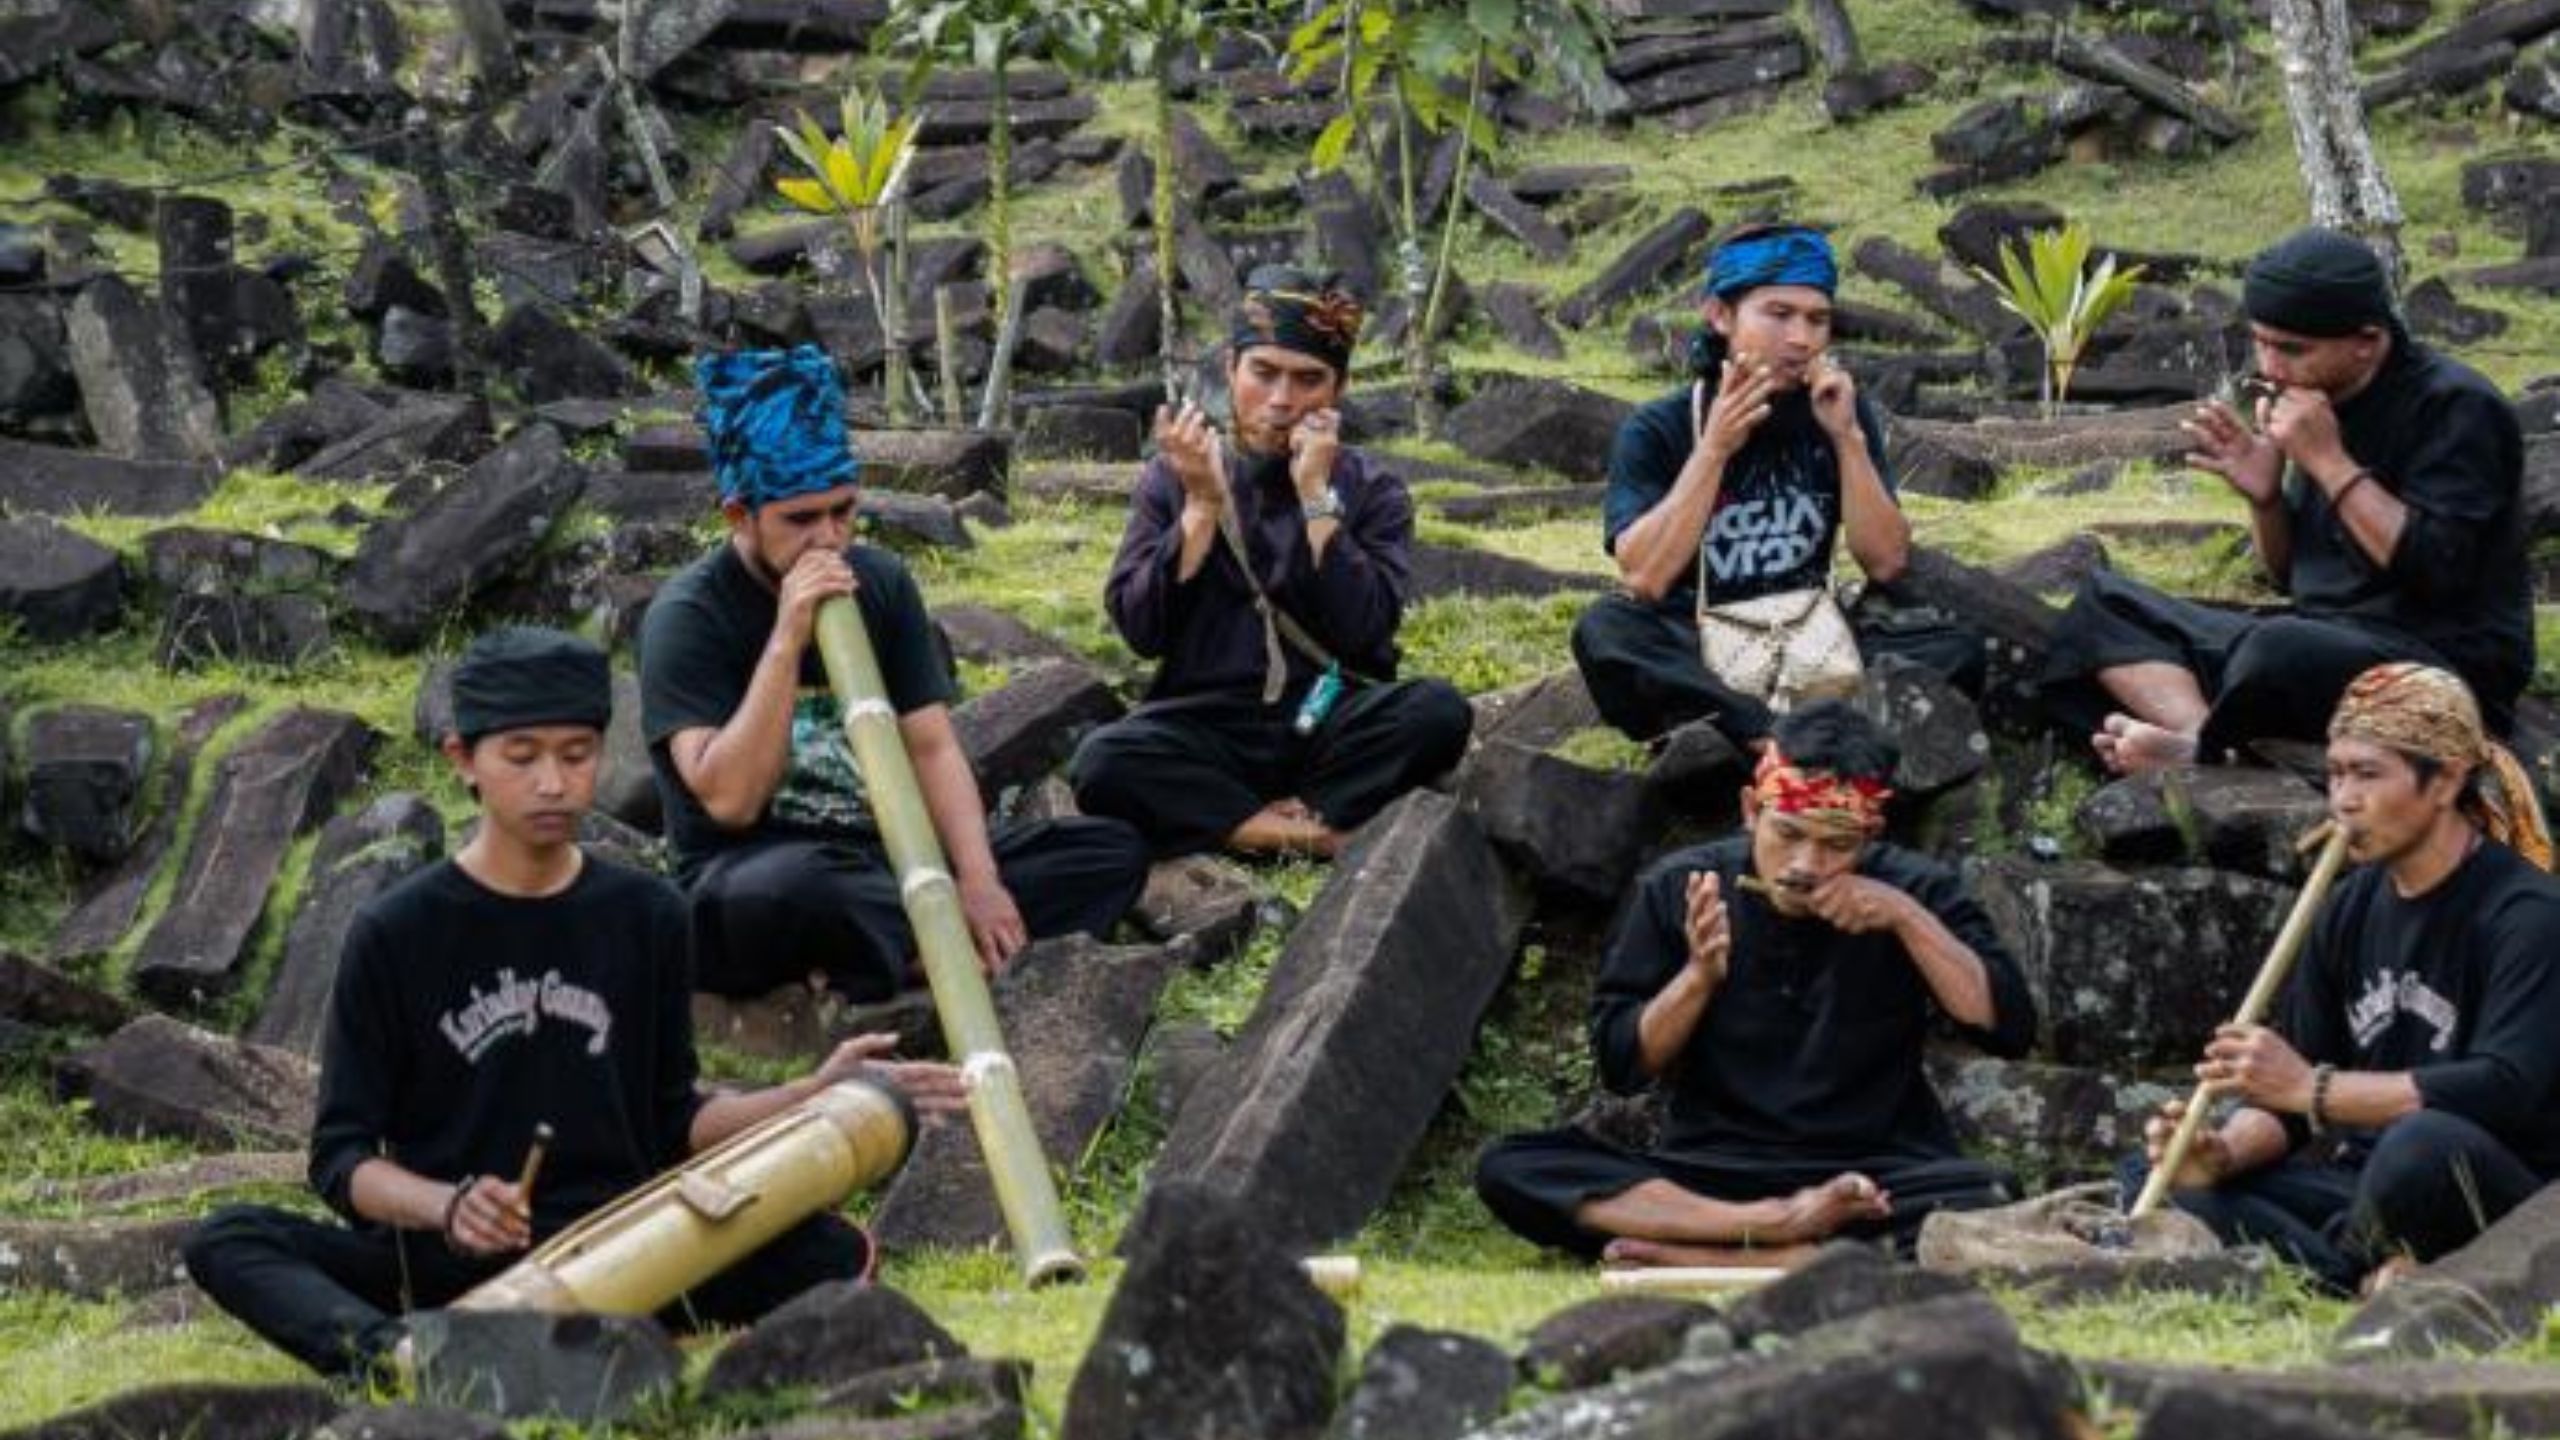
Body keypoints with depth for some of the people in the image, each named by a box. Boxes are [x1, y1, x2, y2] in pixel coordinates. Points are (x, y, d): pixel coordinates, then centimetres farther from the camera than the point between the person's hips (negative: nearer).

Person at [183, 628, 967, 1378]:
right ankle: (392, 1350, -54)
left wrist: (812, 1097, 3)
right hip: (442, 1264, -1)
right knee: (225, 1241, -24)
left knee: (833, 1250, -24)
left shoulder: (645, 917, 11)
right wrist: (446, 1206, -19)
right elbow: (342, 1157, 1)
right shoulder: (395, 934, 3)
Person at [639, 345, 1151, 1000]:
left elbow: (932, 747, 2)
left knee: (1113, 849, -8)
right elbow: (728, 800, -21)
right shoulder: (689, 614, -10)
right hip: (753, 875, -7)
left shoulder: (880, 581, 7)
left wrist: (979, 882, -15)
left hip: (887, 865, 7)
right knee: (792, 888, -43)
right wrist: (787, 640, -27)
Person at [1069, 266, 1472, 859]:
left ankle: (1263, 824, -22)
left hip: (1330, 724, 0)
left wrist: (1316, 496, -13)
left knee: (1439, 712, -29)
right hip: (1207, 726, 0)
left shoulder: (1371, 490, 5)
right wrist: (1203, 505, -11)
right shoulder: (1173, 478, 7)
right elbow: (1139, 629, -4)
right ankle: (1321, 833, -23)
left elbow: (1365, 631, -11)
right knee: (1102, 764, -31)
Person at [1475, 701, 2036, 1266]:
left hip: (1873, 1180, -1)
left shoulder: (1913, 891, 1)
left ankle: (1699, 1258, -34)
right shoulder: (1677, 890, 2)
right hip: (1707, 1178, 1)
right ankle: (1775, 1225, -33)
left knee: (1986, 1203, -35)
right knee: (1509, 1168, -23)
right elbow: (1620, 1065, 2)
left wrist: (1907, 916, -16)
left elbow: (2010, 1028, -7)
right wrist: (1699, 973, -15)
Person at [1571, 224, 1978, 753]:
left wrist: (1847, 438, -14)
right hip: (1694, 657, -3)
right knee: (1604, 631, -33)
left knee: (1956, 650, -22)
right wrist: (1715, 449, -22)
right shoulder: (1657, 430, -5)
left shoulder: (1839, 413, 3)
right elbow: (1644, 580, -18)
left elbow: (1886, 563, -4)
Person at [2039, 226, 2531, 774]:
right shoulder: (2325, 402, 12)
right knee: (2105, 603, 1)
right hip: (2320, 647, 9)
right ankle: (2200, 739, -26)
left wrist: (2330, 462, -18)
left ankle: (2203, 750, -9)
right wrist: (2265, 497, -1)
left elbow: (2437, 572, -21)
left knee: (2279, 649, -40)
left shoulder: (2455, 408, -10)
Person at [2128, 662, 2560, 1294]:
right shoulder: (2349, 908, 10)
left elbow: (2503, 1089, -25)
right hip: (2363, 1183, 7)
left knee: (2424, 1144, -40)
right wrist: (2225, 1153, -13)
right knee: (2153, 1179, -8)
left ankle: (2337, 1273, -11)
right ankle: (2367, 1285, -23)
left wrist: (2313, 1088, -26)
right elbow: (2285, 1089, 10)